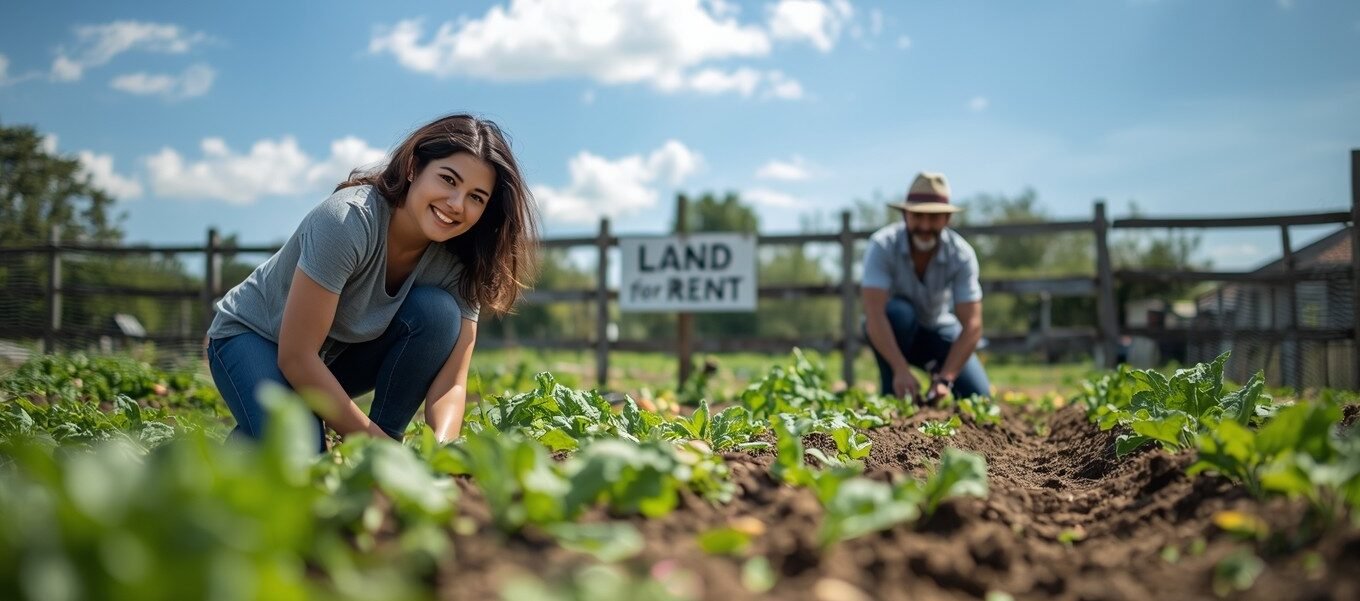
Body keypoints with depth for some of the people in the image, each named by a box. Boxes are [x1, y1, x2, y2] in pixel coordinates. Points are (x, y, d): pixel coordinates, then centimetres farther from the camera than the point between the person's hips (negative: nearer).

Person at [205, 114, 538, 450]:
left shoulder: (458, 263, -18)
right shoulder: (347, 221, -34)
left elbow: (451, 381, -21)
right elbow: (296, 357, -32)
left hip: (343, 352, 5)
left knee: (438, 311, -23)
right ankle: (246, 438, 3)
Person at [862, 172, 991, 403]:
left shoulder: (962, 254, -23)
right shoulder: (882, 245, -28)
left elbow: (972, 325, -26)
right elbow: (874, 313, -36)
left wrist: (944, 379, -37)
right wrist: (900, 370, -46)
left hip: (937, 329, 2)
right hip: (890, 328, -1)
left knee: (978, 397, -16)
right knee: (897, 312, -36)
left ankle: (936, 371, 15)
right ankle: (893, 395, -18)